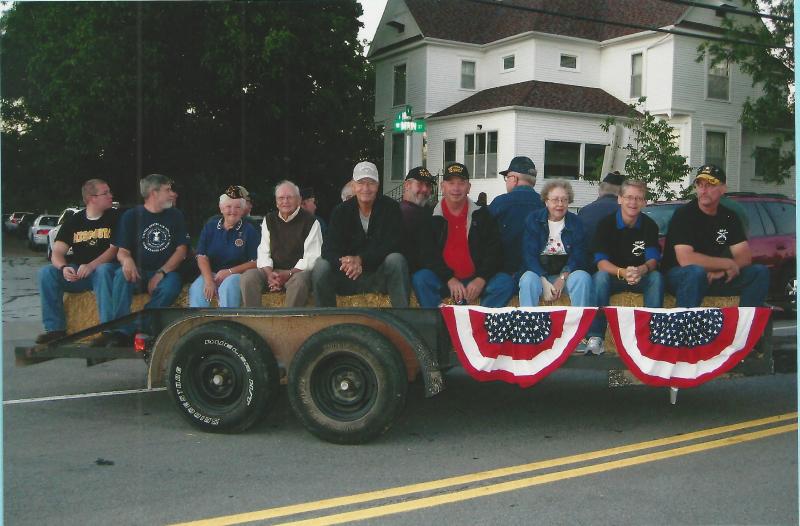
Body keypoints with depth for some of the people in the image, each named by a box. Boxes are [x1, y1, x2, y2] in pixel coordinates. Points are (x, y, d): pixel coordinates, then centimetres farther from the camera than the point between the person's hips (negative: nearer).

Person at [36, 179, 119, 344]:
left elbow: (115, 249, -10)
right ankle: (55, 328, -13)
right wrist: (64, 268, -22)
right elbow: (57, 253, 2)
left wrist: (91, 265, -24)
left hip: (104, 269, -4)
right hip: (78, 273, 4)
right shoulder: (74, 221, 9)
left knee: (103, 271, -37)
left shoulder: (114, 217, 1)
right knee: (46, 273, -18)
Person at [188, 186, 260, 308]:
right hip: (210, 273, 3)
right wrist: (209, 281, -14)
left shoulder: (249, 230, 2)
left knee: (228, 287, -37)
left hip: (237, 274, -3)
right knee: (196, 289, -29)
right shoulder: (210, 226, 11)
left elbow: (254, 262, -4)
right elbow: (202, 256, 3)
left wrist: (230, 271, -15)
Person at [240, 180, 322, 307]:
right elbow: (263, 253, 9)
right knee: (248, 277, -23)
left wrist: (289, 274, -19)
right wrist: (269, 273, -12)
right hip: (273, 271, 4)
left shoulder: (310, 221, 1)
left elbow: (312, 258, -7)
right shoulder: (269, 220, 16)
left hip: (298, 272, -4)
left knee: (299, 280, -38)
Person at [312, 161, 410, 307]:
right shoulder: (341, 211, 2)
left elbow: (392, 245, -13)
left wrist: (360, 260, -27)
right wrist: (346, 263, -31)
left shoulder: (390, 207, -3)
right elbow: (328, 249, -7)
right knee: (321, 266, -23)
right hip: (348, 277, 2)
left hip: (380, 276, -2)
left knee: (396, 260, -31)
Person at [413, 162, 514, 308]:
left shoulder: (482, 215, 9)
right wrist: (449, 279, -17)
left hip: (476, 281, 1)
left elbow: (495, 251, 3)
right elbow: (427, 255, -3)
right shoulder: (431, 217, 5)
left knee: (505, 282, -24)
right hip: (443, 281, -1)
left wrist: (481, 279, -13)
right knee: (420, 278, -30)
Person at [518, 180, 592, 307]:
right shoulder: (533, 220, 3)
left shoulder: (575, 223, 7)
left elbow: (579, 255, 0)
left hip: (567, 272, 1)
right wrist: (544, 282, -21)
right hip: (539, 272, -1)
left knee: (583, 278, -29)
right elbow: (529, 255, -6)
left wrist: (563, 277, -18)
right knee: (528, 279, -33)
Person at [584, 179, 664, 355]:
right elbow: (601, 262, -17)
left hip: (641, 278, 1)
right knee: (600, 276, -33)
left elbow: (653, 260, -11)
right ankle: (595, 336, -33)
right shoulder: (606, 224, -9)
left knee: (656, 277, -29)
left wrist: (642, 270, -37)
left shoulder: (650, 226, -3)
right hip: (613, 276, -1)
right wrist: (623, 272, -38)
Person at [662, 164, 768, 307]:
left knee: (760, 272, -10)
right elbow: (685, 259, -26)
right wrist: (727, 263, -17)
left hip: (716, 276, 6)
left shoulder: (729, 217, 5)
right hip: (680, 276, -6)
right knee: (696, 271, -38)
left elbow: (744, 257, 0)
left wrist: (721, 271, -21)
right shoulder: (683, 215, -13)